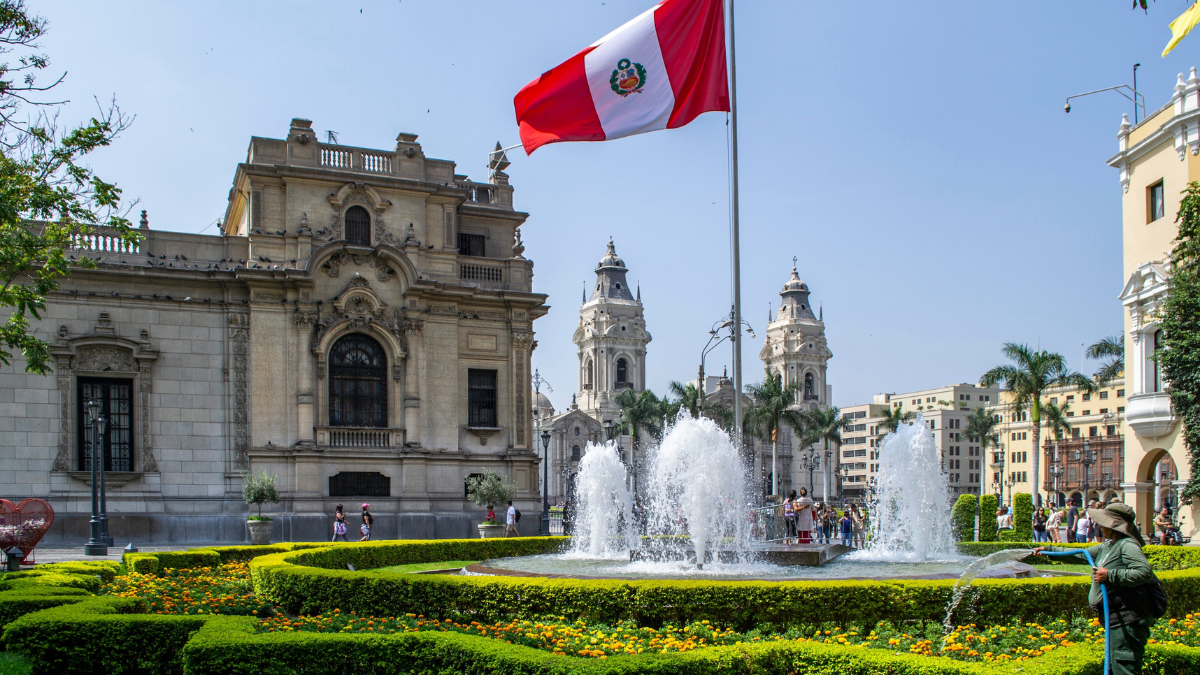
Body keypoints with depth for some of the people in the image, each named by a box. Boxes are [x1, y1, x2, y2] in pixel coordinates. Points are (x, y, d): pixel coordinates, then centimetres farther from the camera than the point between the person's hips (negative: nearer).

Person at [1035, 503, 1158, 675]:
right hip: (1117, 619, 11)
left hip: (1128, 620, -11)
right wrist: (1048, 550, 31)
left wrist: (1109, 575, -25)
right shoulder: (1107, 547, 17)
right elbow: (1080, 554, 29)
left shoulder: (1127, 546, -14)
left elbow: (1145, 572, -26)